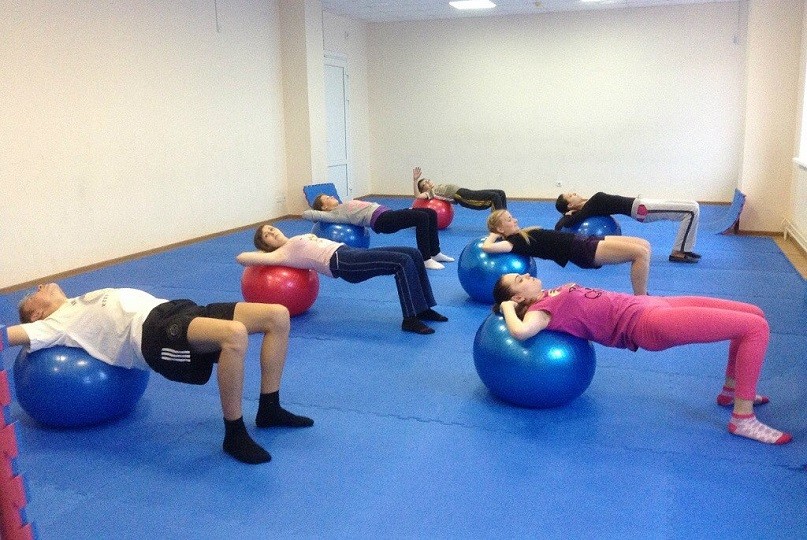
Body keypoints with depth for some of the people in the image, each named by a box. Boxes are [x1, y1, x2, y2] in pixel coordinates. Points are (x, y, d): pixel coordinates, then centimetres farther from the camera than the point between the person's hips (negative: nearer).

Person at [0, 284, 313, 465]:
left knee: (277, 316, -5)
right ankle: (234, 435, -22)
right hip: (155, 333, -9)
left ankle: (269, 410, 5)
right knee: (235, 334, -40)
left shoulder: (82, 303, 35)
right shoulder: (55, 323, 10)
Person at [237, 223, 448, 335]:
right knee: (403, 262, -26)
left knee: (414, 254, -3)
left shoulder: (294, 242, 26)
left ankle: (424, 308, 5)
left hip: (349, 252, 9)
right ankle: (410, 319, -24)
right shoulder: (280, 254, 2)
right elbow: (241, 257, -4)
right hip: (343, 263, -9)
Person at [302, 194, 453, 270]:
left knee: (431, 213, 2)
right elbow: (306, 214, -7)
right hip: (382, 220, -10)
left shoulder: (343, 207, 26)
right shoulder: (335, 213, 0)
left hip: (388, 214, 10)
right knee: (422, 217, -26)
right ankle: (426, 259, -22)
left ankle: (435, 253, 9)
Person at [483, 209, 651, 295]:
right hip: (581, 251, -10)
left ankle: (642, 296, 13)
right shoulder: (514, 241, -9)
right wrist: (494, 234, -5)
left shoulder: (522, 234, 18)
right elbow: (487, 247, -25)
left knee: (644, 245, 5)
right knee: (640, 252, -19)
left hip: (582, 241, 10)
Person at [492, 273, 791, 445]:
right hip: (646, 324, -9)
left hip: (648, 305, 9)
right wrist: (506, 307, -16)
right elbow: (521, 331, -35)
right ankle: (743, 418, -5)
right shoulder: (541, 309, -14)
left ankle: (731, 390, 29)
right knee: (756, 327, -13)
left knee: (753, 313, 15)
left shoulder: (548, 298, 10)